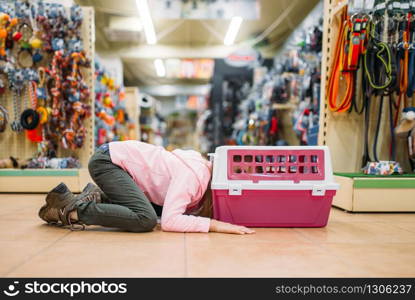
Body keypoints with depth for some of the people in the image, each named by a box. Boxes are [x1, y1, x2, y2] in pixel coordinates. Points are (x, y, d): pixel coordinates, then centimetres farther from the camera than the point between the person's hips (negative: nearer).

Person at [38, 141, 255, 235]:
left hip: (120, 155, 9)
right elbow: (169, 221, -36)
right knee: (145, 219, -25)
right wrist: (215, 225, -35)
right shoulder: (193, 176, -26)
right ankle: (70, 209, -12)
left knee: (157, 207, 15)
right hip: (106, 161, -9)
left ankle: (99, 197, 16)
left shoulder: (205, 167, 1)